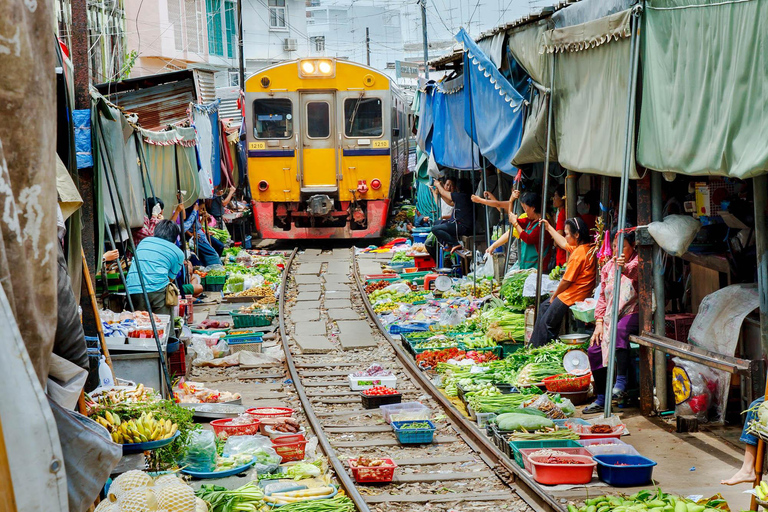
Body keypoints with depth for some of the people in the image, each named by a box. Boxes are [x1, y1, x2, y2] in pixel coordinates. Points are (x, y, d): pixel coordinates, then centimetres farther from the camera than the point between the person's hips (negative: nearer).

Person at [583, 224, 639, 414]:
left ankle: (621, 382, -34)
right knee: (594, 349, -8)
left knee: (620, 330, -38)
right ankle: (601, 399, 1)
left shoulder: (637, 261, -5)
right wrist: (599, 323, 3)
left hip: (633, 314, -7)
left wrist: (625, 268, -56)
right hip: (611, 316, 7)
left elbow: (635, 270, -32)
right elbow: (602, 297, 15)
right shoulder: (608, 266, 13)